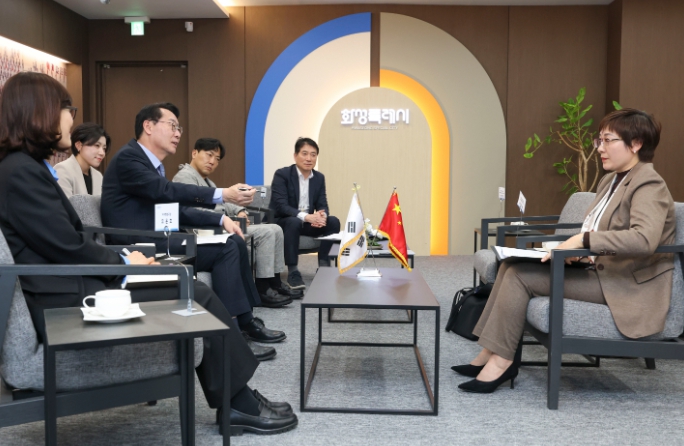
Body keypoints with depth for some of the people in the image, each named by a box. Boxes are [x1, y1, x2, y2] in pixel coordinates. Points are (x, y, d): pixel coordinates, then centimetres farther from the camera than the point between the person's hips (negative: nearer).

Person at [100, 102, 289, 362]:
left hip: (155, 239, 10)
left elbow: (176, 208, 15)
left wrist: (221, 219, 1)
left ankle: (246, 321, 6)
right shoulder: (128, 158, -11)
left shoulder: (153, 163, 18)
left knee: (235, 241, 2)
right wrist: (222, 195, -30)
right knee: (224, 248, -19)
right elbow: (166, 191, -25)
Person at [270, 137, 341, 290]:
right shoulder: (281, 174, -14)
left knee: (333, 221, -17)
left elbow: (322, 205, 1)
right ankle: (293, 272, -33)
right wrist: (306, 216, -37)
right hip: (281, 222, -5)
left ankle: (323, 266, -10)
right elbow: (280, 206, -23)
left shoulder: (319, 177, 5)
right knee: (294, 222, -37)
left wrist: (322, 215, -26)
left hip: (308, 222, 6)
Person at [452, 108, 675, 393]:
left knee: (519, 275, -18)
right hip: (598, 269, 9)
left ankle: (501, 360, -7)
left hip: (624, 287, -9)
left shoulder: (649, 186, -14)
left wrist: (584, 239, -32)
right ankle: (494, 352, -1)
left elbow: (645, 238, -32)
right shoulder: (611, 180, 14)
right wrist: (574, 249, -4)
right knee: (512, 265, -3)